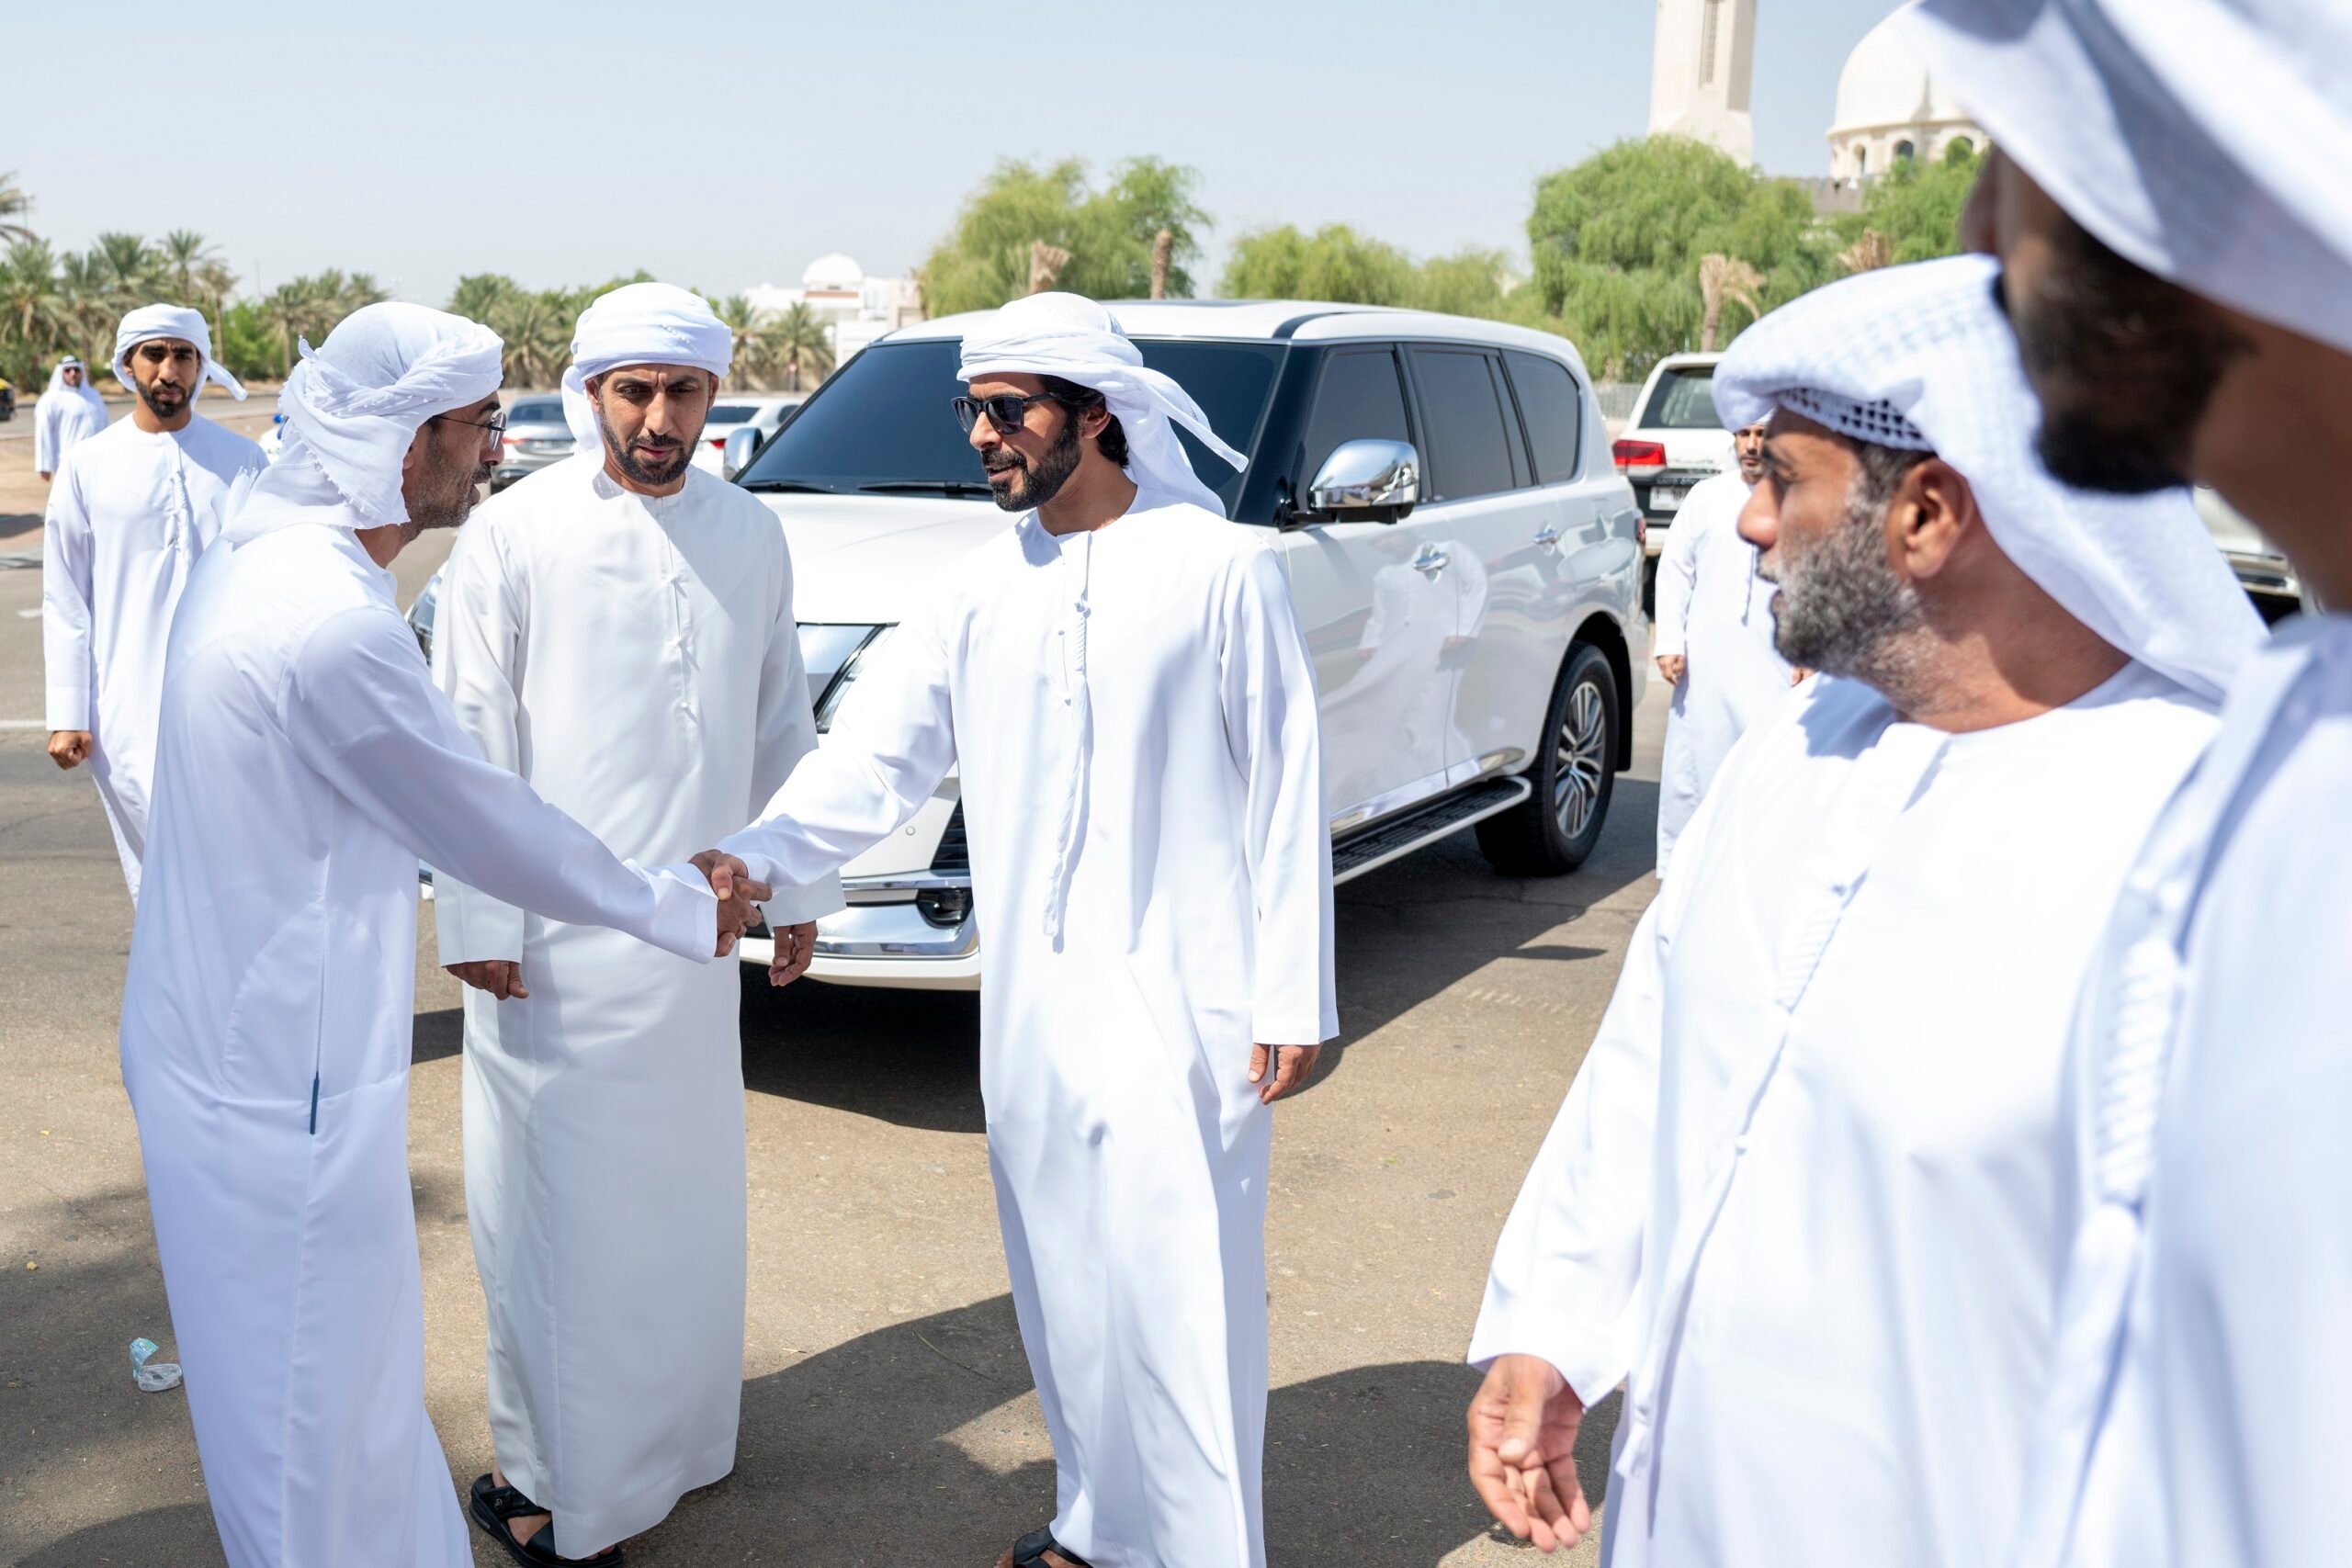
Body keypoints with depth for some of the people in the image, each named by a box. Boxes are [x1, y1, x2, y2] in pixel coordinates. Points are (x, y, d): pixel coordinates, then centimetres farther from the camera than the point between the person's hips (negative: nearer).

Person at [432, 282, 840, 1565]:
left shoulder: (751, 535, 6)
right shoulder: (514, 533, -7)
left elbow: (781, 725, 13)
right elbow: (471, 735, -6)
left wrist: (797, 884, 13)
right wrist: (477, 917, -9)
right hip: (555, 936, -4)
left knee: (686, 1191, 15)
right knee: (552, 1203, 4)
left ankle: (669, 1428, 34)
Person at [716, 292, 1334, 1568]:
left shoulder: (1220, 567, -7)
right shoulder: (985, 582, 7)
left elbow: (1287, 793, -6)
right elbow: (880, 748, 3)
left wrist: (1292, 998, -8)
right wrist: (757, 854, -13)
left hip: (1177, 999, -5)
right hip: (1030, 998, 5)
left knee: (1179, 1287, -2)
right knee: (1060, 1282, 14)